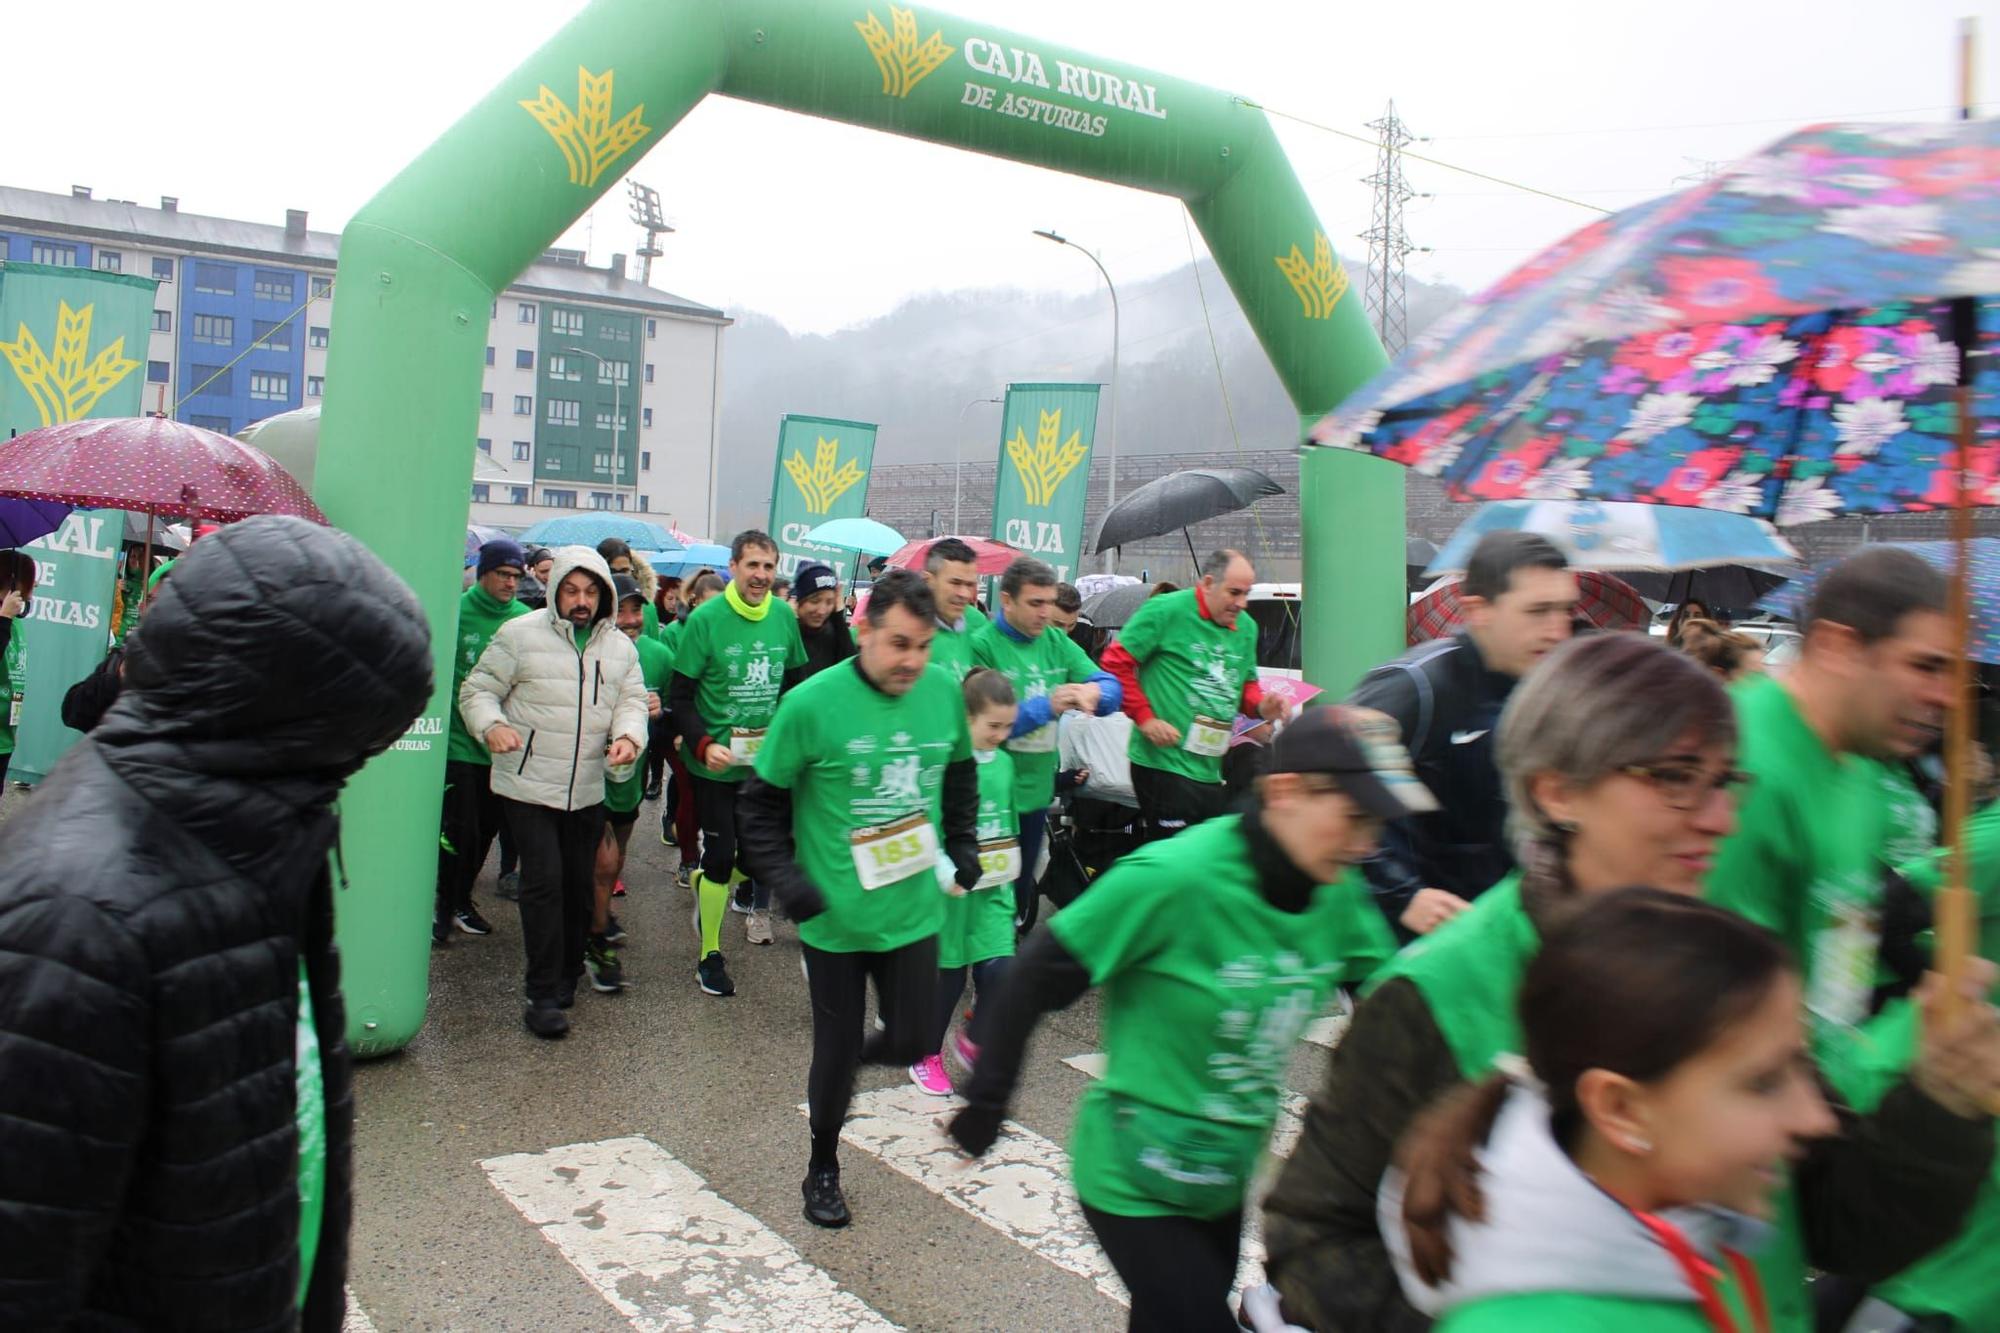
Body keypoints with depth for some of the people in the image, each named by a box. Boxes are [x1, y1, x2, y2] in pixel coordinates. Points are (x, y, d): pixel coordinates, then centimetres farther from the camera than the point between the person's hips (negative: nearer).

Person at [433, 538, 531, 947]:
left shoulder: (525, 620, 0)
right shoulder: (456, 612, -9)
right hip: (458, 741, -4)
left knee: (487, 829, 14)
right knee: (460, 830, -4)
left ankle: (461, 899, 32)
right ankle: (444, 905, 15)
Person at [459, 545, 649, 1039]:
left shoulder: (620, 647, 8)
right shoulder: (520, 634, -5)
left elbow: (632, 699, 9)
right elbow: (478, 689, -3)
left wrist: (628, 735, -13)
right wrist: (491, 726, -23)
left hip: (588, 789, 5)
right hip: (528, 785, -4)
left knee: (579, 883, 12)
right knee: (543, 882, -10)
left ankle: (567, 973, 30)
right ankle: (542, 994, -2)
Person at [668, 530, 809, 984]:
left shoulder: (784, 616, -1)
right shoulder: (706, 618, -12)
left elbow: (795, 683, 12)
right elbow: (680, 695, -9)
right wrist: (703, 745, -22)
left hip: (769, 760, 4)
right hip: (716, 763, -4)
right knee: (720, 855, 1)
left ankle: (715, 882, 43)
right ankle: (710, 955, 19)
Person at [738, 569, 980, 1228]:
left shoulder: (945, 694, -4)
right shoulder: (812, 704, -17)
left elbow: (961, 777, 17)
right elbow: (763, 803, -6)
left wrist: (963, 846, 10)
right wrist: (785, 879, -15)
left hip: (914, 912, 3)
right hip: (836, 919, -3)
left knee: (909, 1042, 9)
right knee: (835, 1050, 9)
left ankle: (861, 1054, 45)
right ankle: (823, 1169, 35)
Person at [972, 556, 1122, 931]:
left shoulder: (1057, 643, 5)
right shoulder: (982, 645, -15)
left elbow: (1111, 686, 0)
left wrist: (1093, 692, -23)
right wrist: (1047, 707, -28)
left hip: (1038, 789, 6)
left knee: (1022, 887, 21)